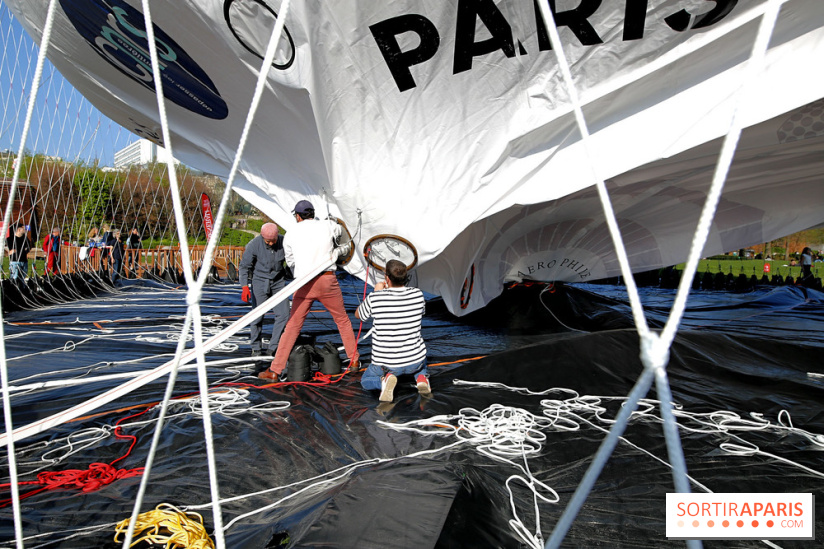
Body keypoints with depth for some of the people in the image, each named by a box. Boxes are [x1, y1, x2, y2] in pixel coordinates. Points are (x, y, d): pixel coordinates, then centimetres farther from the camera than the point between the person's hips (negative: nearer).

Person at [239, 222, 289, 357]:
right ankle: (256, 348, 15)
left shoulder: (283, 243, -9)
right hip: (259, 281, -2)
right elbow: (244, 266, -9)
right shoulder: (254, 244, -15)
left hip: (278, 281, 3)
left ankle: (273, 347, 8)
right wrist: (245, 286, -18)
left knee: (284, 314, -5)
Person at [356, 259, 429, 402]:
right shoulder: (418, 295, -9)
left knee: (365, 381, 29)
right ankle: (421, 377, 6)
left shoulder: (374, 298, -17)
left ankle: (384, 380, -5)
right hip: (415, 360, 3)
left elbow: (358, 315, 6)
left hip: (386, 364, -3)